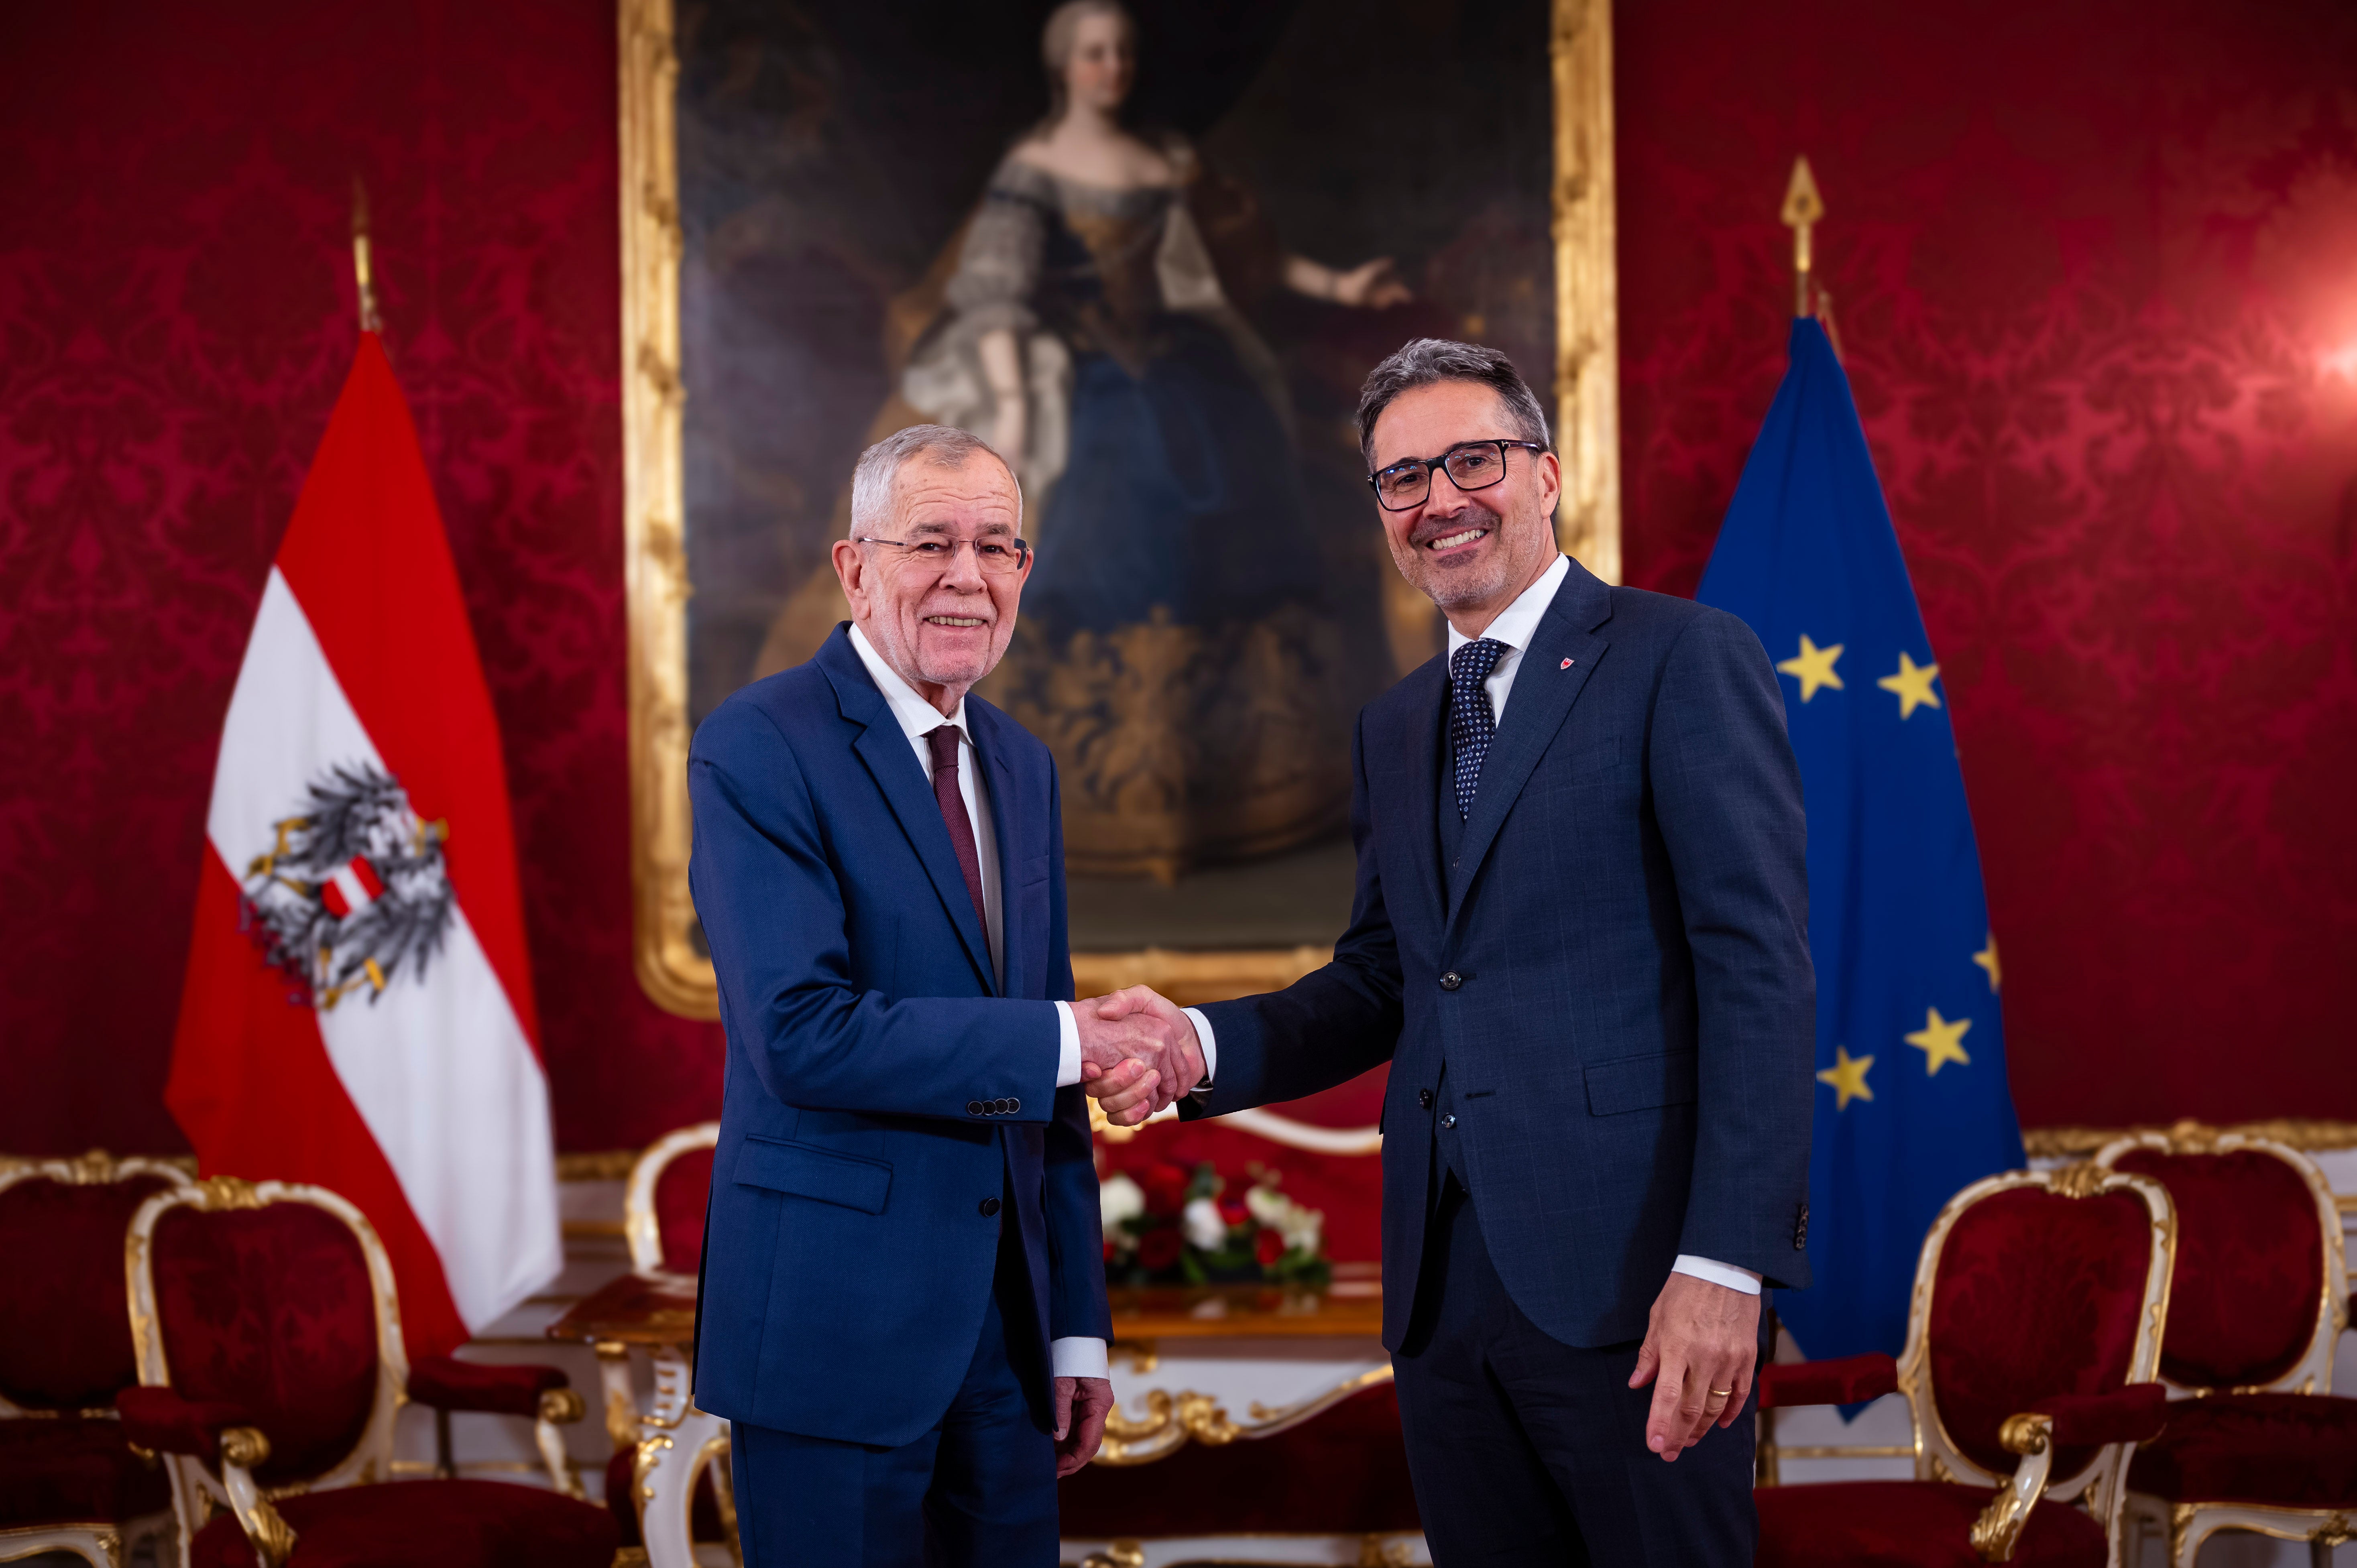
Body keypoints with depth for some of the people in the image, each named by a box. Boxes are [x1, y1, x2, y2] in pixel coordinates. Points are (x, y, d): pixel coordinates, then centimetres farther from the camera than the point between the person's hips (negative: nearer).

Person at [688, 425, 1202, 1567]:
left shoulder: (1021, 766, 13)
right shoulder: (757, 747, -10)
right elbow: (802, 1033, -21)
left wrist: (1078, 1325, 12)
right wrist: (1066, 1042, -19)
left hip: (1007, 1320, 7)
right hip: (835, 1320, -6)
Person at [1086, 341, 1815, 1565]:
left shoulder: (1684, 660, -4)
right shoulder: (1393, 730, 18)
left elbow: (1759, 969, -11)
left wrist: (1725, 1263, -19)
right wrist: (1204, 1045, 0)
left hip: (1626, 1279, -6)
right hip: (1444, 1285, 6)